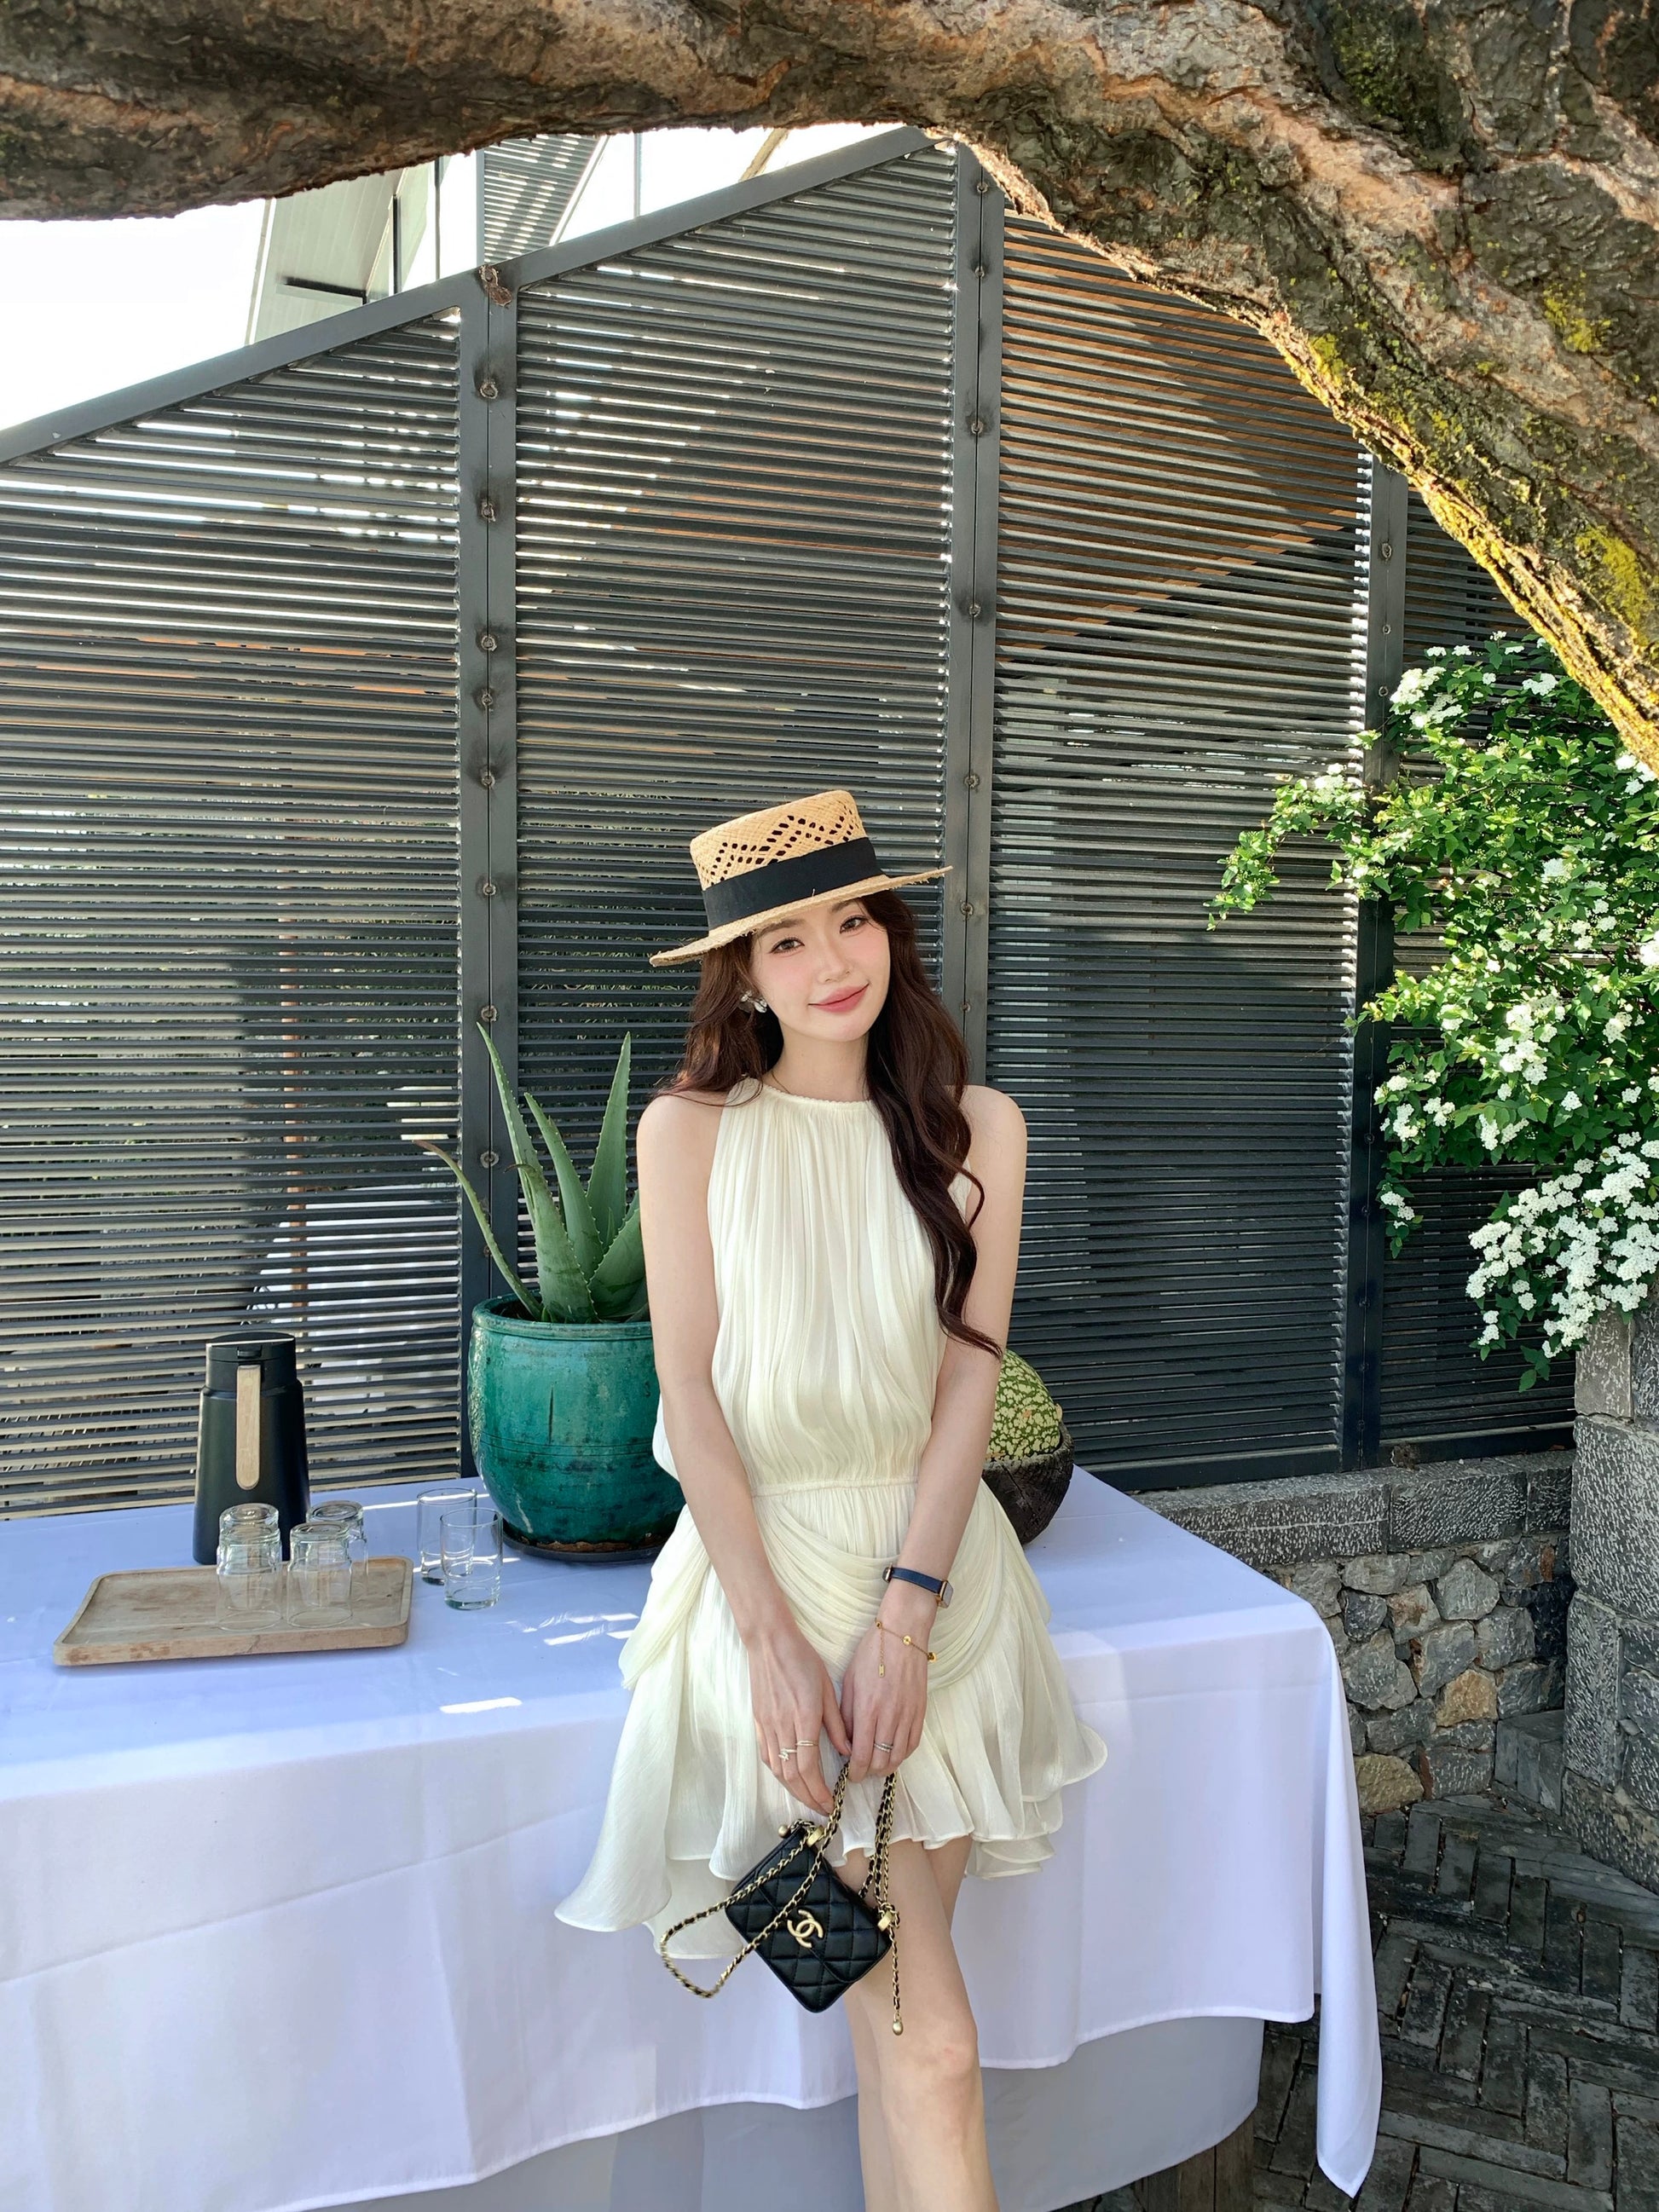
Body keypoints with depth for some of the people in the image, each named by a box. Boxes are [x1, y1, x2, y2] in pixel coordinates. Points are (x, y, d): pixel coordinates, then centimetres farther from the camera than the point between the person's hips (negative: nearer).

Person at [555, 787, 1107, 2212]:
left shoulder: (977, 1127, 4)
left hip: (935, 1560, 3)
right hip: (768, 1552, -2)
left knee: (900, 2020, 6)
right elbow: (692, 1400, -5)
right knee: (930, 2041, -7)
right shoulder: (690, 1130, -2)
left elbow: (969, 1377, -1)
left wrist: (903, 1616, -12)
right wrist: (775, 1637, -14)